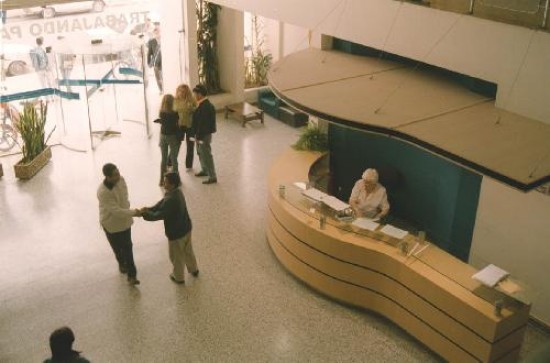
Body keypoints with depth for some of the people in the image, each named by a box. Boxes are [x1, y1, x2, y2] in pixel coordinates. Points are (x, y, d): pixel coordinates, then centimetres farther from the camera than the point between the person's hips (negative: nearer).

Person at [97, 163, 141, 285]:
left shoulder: (120, 179, -15)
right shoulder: (103, 192, -35)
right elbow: (116, 211, -33)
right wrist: (133, 213, -28)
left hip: (124, 220, 5)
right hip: (111, 223, -4)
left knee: (127, 247, 9)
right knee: (117, 248, 20)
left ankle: (131, 275, 18)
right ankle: (122, 263, 49)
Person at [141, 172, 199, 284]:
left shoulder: (171, 200, -34)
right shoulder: (177, 192, -4)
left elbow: (160, 215, -27)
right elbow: (161, 204, 3)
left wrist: (146, 213, -14)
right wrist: (149, 209, -8)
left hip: (176, 233, -8)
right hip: (186, 228, 8)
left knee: (177, 256, 17)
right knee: (188, 251, 30)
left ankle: (178, 277, 38)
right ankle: (194, 270, 50)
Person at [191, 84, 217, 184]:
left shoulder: (205, 106, -26)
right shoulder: (204, 104, 6)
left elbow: (202, 123, -26)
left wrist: (198, 136, -20)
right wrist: (197, 135, 16)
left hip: (204, 135, -10)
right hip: (201, 134, 10)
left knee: (206, 155, -1)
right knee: (201, 153, 25)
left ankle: (212, 177, 8)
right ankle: (204, 170, 43)